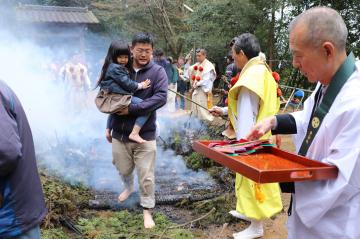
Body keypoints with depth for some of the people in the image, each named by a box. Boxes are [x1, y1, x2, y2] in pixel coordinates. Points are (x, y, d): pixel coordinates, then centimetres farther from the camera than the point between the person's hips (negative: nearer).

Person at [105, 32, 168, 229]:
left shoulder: (158, 71, -7)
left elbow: (161, 98, -21)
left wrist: (132, 109, -24)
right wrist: (109, 126, 12)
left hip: (145, 134, -3)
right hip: (120, 132, 3)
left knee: (146, 175, 5)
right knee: (123, 169, 21)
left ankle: (147, 210, 23)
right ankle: (128, 187, 53)